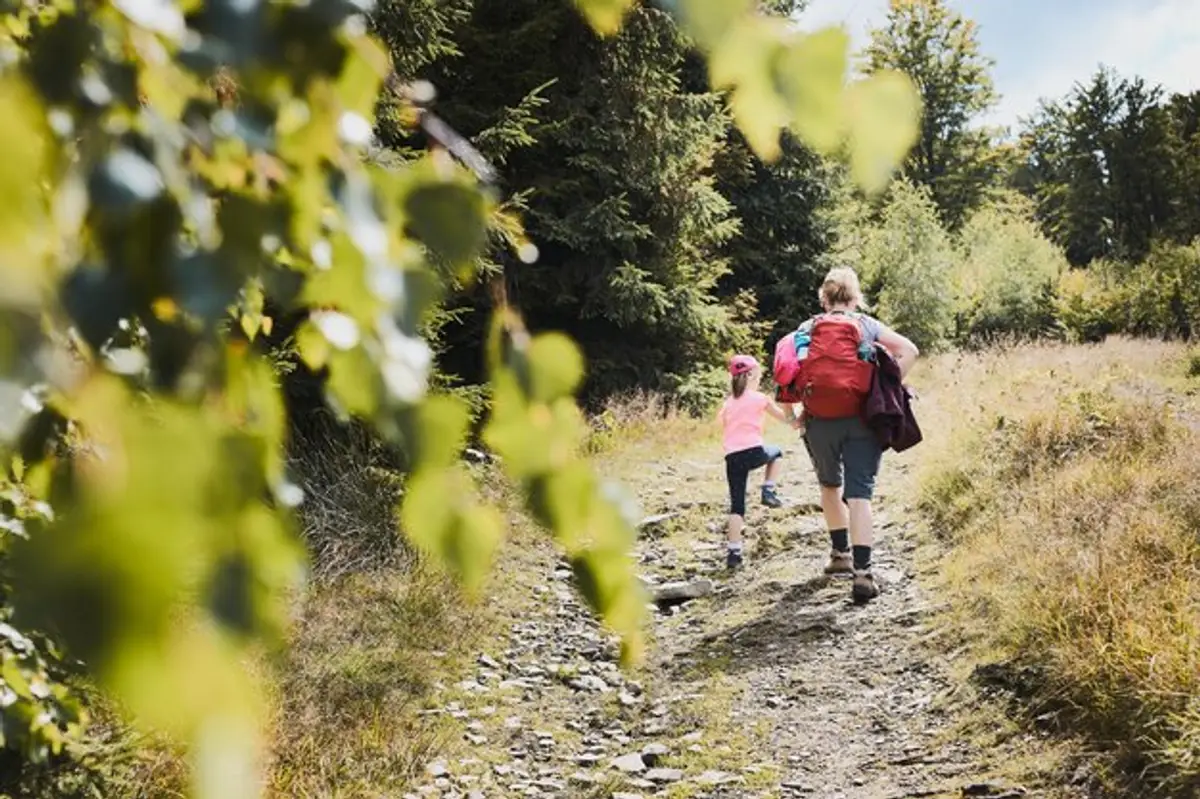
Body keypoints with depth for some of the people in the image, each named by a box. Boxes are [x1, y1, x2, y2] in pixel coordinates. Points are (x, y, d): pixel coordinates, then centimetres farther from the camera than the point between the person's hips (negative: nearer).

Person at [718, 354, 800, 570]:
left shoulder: (728, 403, 16)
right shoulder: (760, 398, 6)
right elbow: (785, 418, 18)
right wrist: (798, 422, 37)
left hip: (732, 457, 3)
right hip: (754, 451, -3)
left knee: (737, 506, 6)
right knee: (776, 453, 33)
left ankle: (733, 552, -1)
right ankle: (769, 492, 19)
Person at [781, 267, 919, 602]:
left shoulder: (807, 329, 7)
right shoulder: (867, 325, 8)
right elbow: (909, 351, -2)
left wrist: (792, 412, 5)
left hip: (820, 421, 1)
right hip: (862, 419, -1)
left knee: (830, 485, 24)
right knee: (859, 494, -4)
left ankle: (841, 554, 30)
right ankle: (862, 572, -15)